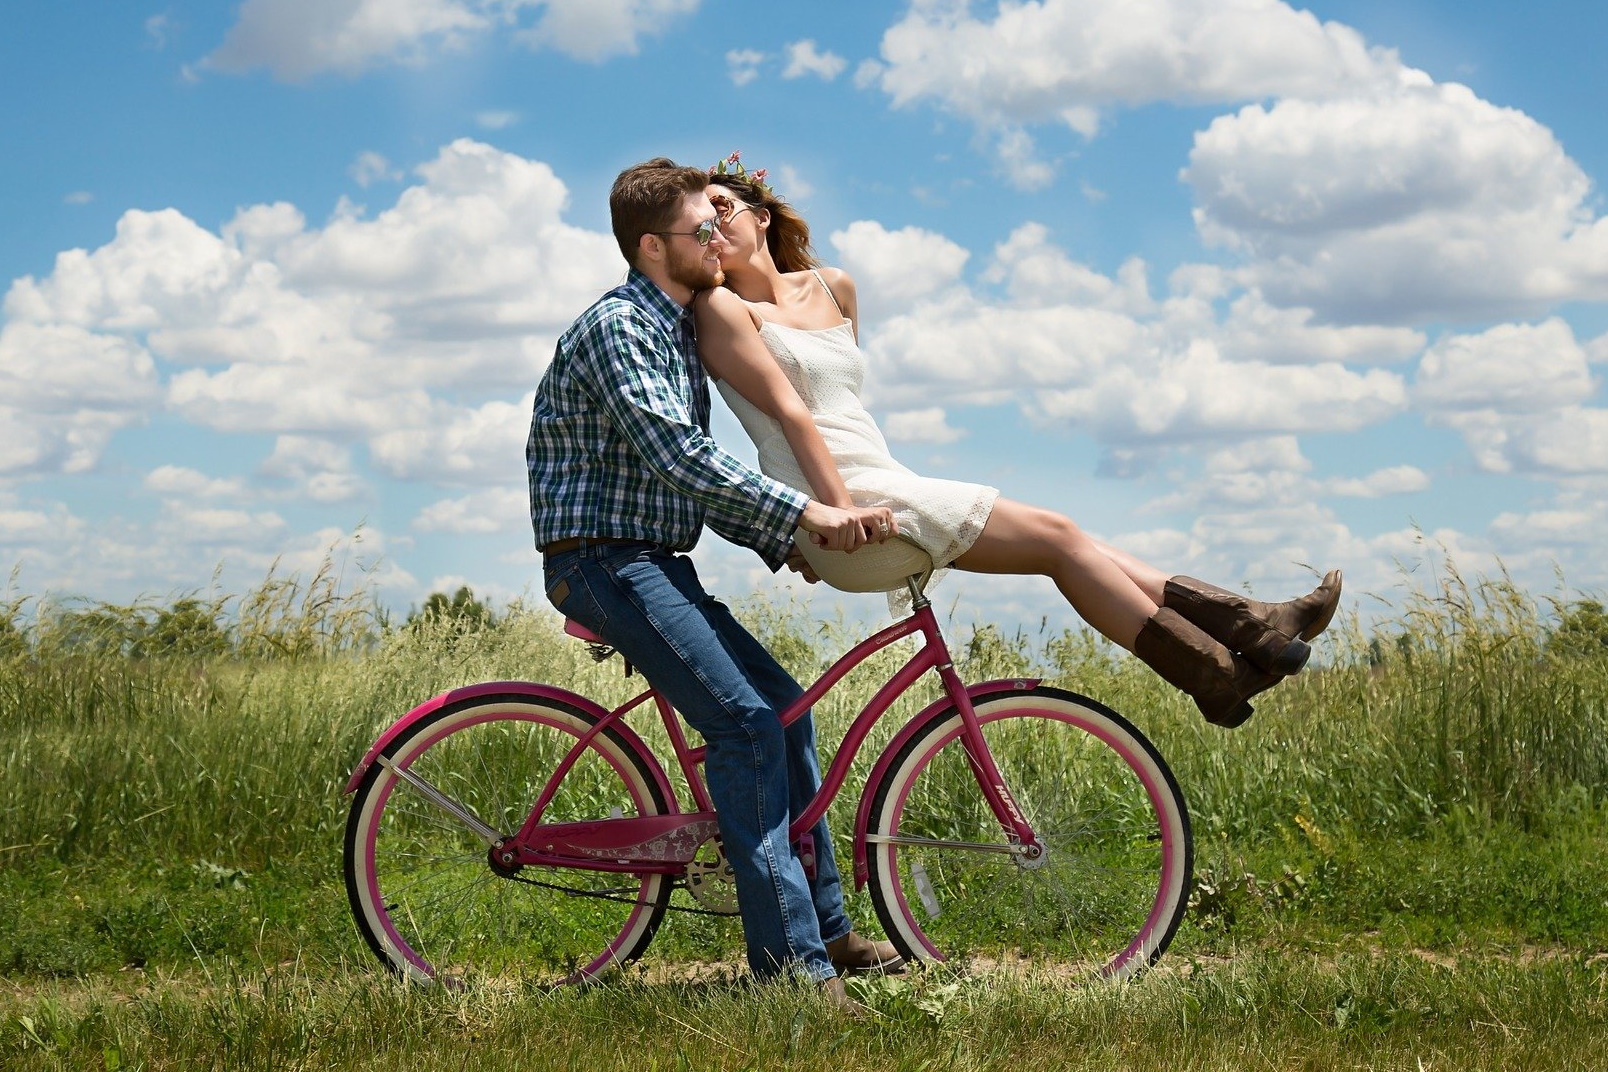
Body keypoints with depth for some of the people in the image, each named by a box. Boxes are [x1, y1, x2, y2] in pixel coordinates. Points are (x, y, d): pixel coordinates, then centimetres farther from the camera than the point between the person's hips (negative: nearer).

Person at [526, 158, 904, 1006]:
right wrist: (805, 512, -29)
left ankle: (825, 926, 19)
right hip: (605, 561, -10)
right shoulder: (616, 327, -14)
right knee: (745, 721, -20)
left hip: (655, 564, 10)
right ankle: (789, 959, -21)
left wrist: (783, 541, 8)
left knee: (782, 705, 11)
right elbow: (677, 458, -27)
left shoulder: (679, 331, 17)